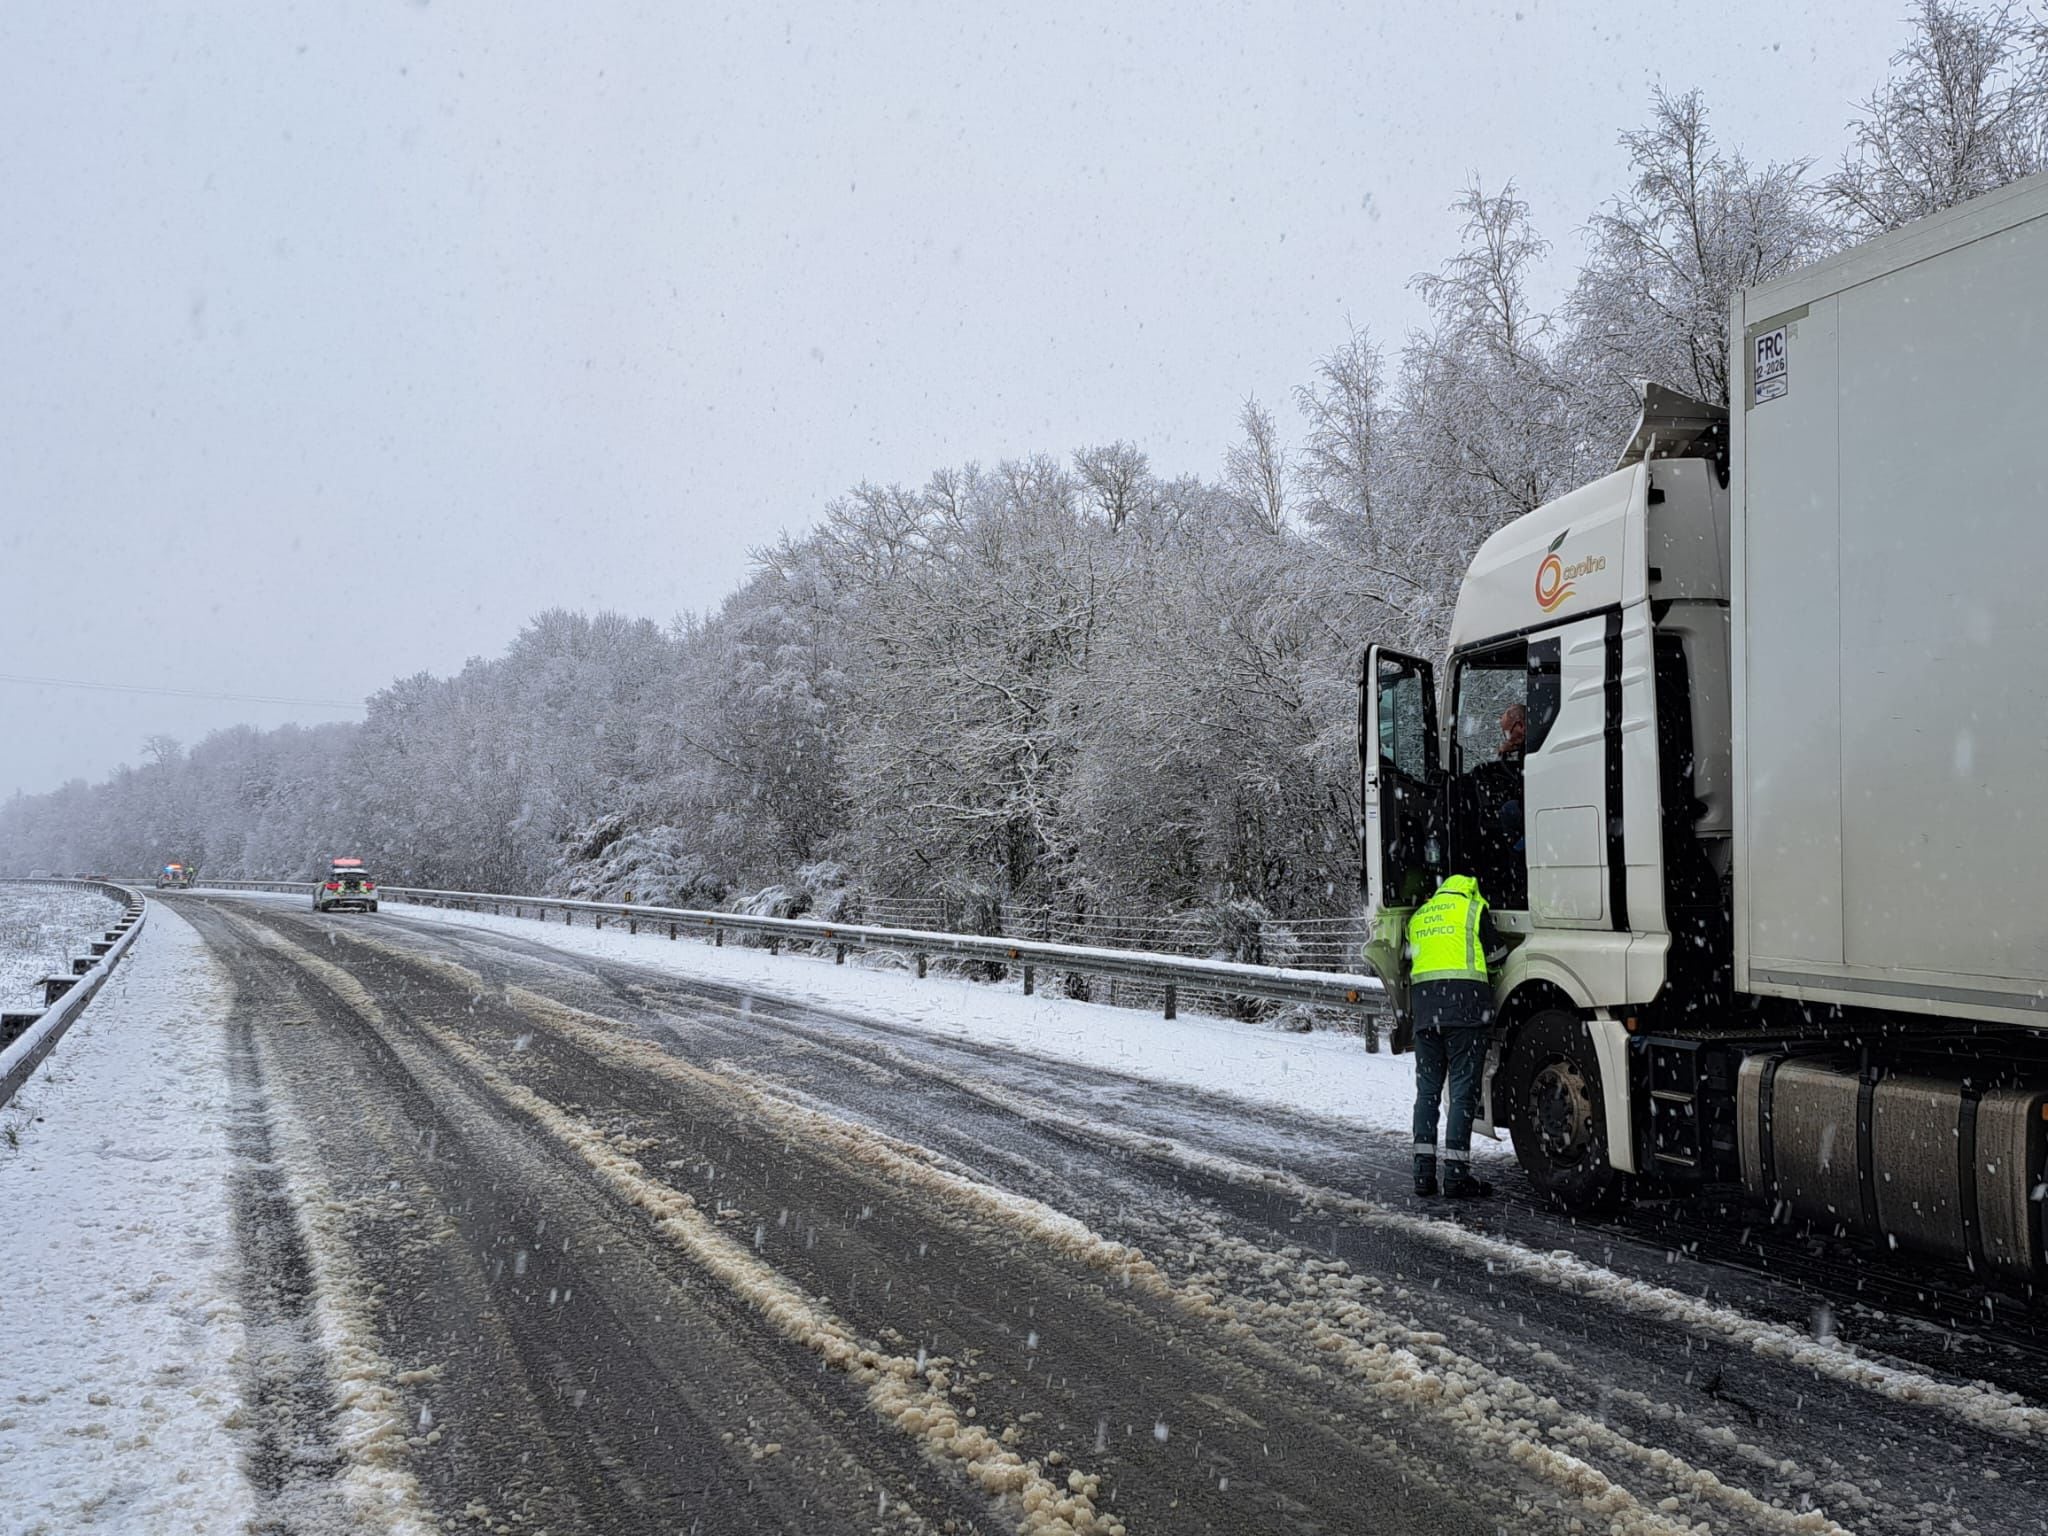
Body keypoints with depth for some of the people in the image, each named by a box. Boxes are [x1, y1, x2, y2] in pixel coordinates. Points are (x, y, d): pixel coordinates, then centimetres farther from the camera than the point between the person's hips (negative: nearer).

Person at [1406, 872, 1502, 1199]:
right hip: (1465, 998, -5)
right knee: (1463, 1091, -4)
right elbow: (1490, 954, 11)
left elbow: (1410, 961, 20)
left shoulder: (1417, 917, 23)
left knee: (1427, 1090, 9)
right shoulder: (1473, 908, 9)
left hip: (1423, 1001, 5)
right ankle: (1456, 1174, -8)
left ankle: (1424, 1172, 6)